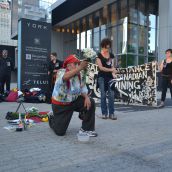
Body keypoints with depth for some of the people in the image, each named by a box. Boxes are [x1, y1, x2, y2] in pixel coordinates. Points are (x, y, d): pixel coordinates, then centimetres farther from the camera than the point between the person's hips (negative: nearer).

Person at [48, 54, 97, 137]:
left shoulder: (79, 75, -5)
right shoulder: (61, 72, -21)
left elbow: (83, 89, -2)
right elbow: (65, 77, -46)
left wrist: (86, 97, -24)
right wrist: (80, 68, -58)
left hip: (74, 101, 5)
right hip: (60, 104, -4)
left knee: (90, 103, -19)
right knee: (60, 132, -2)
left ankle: (86, 129, -4)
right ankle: (52, 118, 34)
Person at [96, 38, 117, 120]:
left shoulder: (111, 55, 12)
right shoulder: (99, 55, -2)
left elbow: (112, 66, 9)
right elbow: (101, 67, -10)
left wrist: (114, 74, -9)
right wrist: (111, 70, -14)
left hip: (110, 77, 4)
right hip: (102, 77, -3)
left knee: (111, 95, -3)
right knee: (103, 95, -1)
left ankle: (111, 113, 3)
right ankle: (104, 113, 8)